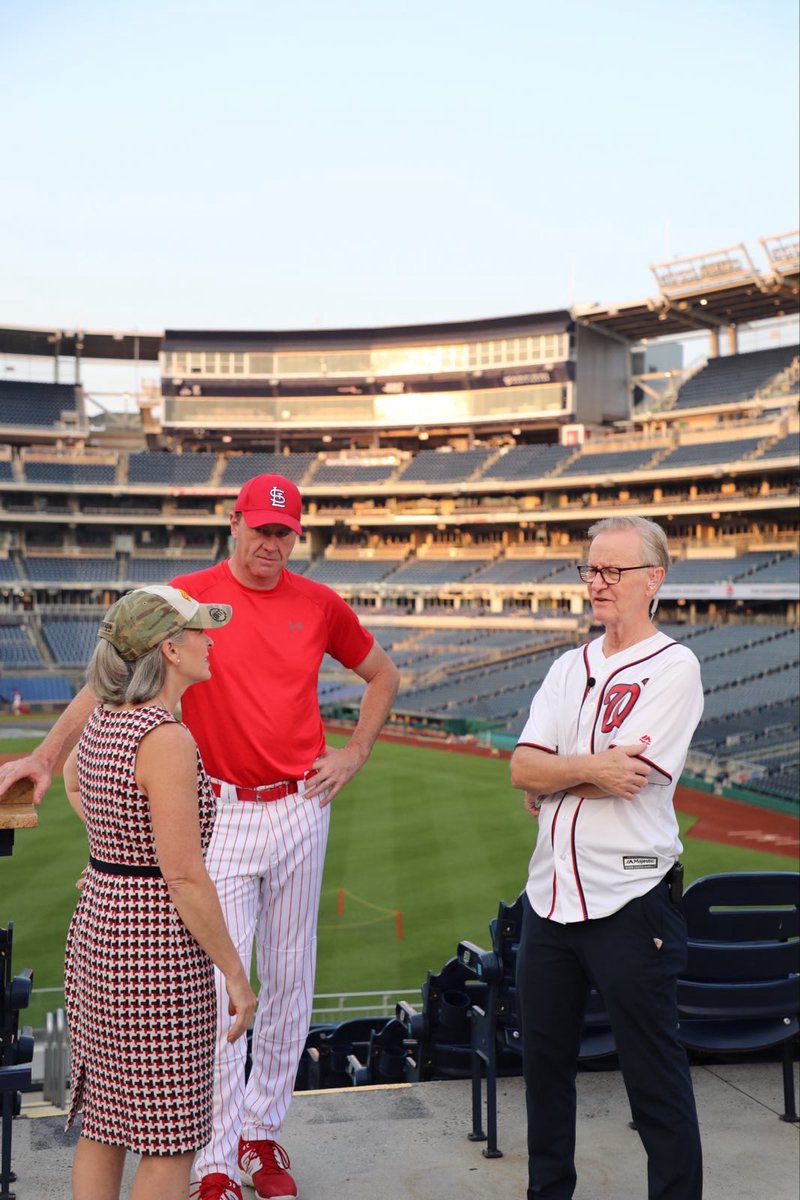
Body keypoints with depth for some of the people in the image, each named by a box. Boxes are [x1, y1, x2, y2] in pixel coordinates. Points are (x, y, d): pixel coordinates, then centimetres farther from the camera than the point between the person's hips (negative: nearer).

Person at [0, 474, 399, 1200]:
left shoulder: (320, 605, 4)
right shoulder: (187, 596, -5)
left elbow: (382, 673, 19)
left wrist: (355, 752, 8)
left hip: (300, 810, 4)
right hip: (221, 814, -3)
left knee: (290, 983, 12)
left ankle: (263, 1133, 30)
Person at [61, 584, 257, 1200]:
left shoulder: (104, 719, 3)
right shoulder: (167, 739, -22)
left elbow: (71, 777, 27)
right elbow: (185, 878, -22)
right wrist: (236, 975, -12)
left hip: (97, 929, 9)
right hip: (159, 948, -9)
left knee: (102, 1124, 20)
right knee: (170, 1142, 7)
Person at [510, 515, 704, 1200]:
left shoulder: (673, 668, -8)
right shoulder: (570, 667, 12)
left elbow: (628, 780, -18)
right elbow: (521, 767, 0)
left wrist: (551, 781, -5)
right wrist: (591, 767, -15)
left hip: (629, 901, -7)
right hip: (551, 893, 7)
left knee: (655, 1073, 3)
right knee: (544, 1057, 18)